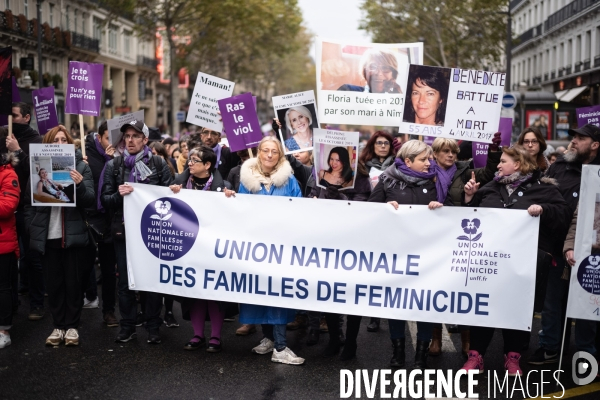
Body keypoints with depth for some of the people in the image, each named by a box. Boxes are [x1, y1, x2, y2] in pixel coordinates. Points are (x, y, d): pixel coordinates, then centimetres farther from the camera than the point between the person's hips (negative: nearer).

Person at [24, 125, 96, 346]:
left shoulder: (81, 166, 0)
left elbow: (90, 200, -7)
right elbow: (29, 202, 6)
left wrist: (80, 185, -25)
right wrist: (32, 228, -3)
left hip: (74, 235, -2)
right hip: (48, 236, 2)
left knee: (73, 282, 6)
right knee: (53, 283, 9)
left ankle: (72, 326, 17)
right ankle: (59, 325, 20)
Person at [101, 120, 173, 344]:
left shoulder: (159, 164, 4)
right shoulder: (113, 165, 8)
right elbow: (105, 200, 5)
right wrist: (119, 195, -14)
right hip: (123, 230, 2)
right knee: (125, 281, 6)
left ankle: (153, 327, 14)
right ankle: (127, 326, 17)